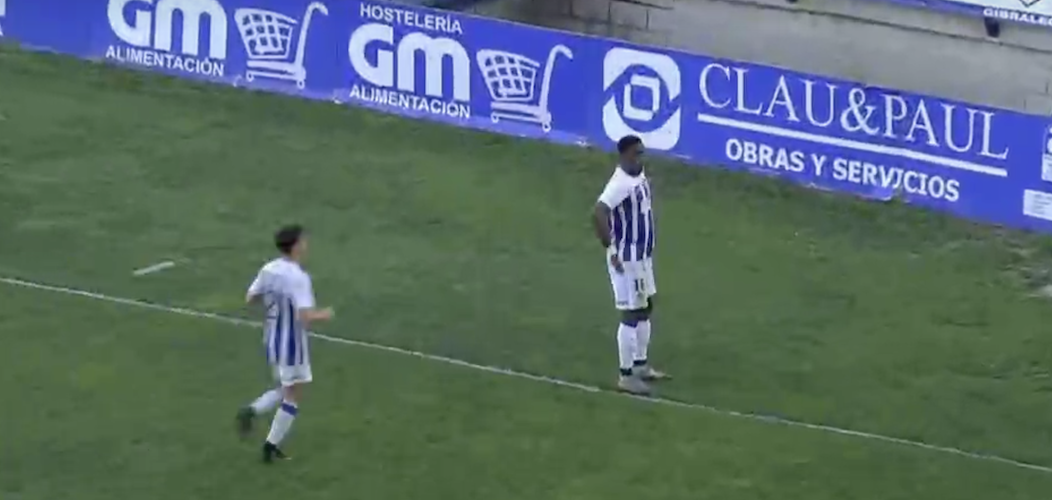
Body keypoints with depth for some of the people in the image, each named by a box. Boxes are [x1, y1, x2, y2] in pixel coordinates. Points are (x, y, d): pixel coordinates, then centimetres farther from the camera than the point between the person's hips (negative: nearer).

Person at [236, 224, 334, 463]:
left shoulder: (268, 270, -2)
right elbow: (305, 316, -30)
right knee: (293, 397, 9)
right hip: (292, 344, -7)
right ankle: (271, 446, 12)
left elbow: (250, 299, 9)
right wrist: (323, 315, -10)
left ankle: (251, 411, 3)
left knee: (284, 389, 25)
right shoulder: (299, 278, -24)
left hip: (272, 341, 7)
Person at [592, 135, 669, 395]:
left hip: (643, 255, 10)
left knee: (645, 309, 18)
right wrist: (611, 249, -30)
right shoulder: (620, 184, -24)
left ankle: (641, 365, 31)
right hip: (627, 258, -10)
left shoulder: (640, 176, 5)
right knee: (631, 314, -4)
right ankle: (626, 376, 4)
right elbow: (599, 213, -36)